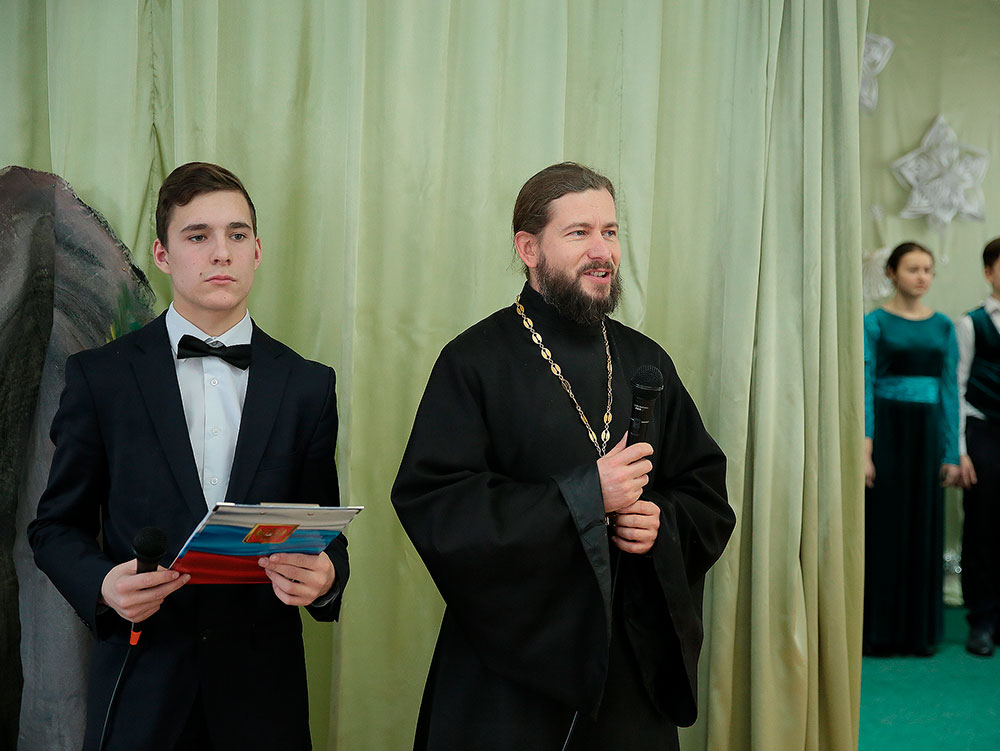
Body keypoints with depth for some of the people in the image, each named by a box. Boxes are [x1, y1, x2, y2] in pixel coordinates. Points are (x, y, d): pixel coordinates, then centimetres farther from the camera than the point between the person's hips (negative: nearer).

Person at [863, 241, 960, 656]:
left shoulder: (944, 326, 9)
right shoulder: (875, 323, -2)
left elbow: (950, 390, 8)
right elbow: (864, 387, -7)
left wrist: (951, 453, 3)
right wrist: (864, 451, -15)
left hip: (927, 433, 4)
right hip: (886, 429, -4)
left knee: (924, 528, 6)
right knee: (883, 528, -1)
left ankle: (919, 630, 16)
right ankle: (878, 632, 8)